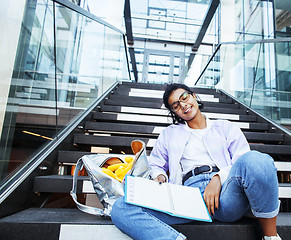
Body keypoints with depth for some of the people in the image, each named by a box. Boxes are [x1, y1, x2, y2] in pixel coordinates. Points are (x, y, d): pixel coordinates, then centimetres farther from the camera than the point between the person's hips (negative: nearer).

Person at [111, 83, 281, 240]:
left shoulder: (225, 127, 21)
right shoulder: (169, 134, 26)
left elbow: (245, 161, 8)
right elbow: (156, 165, 25)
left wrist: (218, 178, -12)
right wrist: (160, 177, 0)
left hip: (225, 195, 0)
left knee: (255, 159, -34)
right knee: (121, 208, -21)